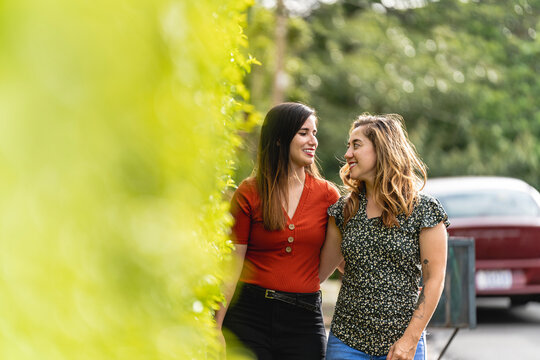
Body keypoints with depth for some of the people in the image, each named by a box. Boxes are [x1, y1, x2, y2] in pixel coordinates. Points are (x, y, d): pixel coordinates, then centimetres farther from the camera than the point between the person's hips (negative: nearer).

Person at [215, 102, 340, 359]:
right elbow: (232, 264, -1)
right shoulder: (249, 193, 0)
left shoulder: (326, 194, 5)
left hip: (304, 319, 2)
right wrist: (216, 328, -4)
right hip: (250, 315, -1)